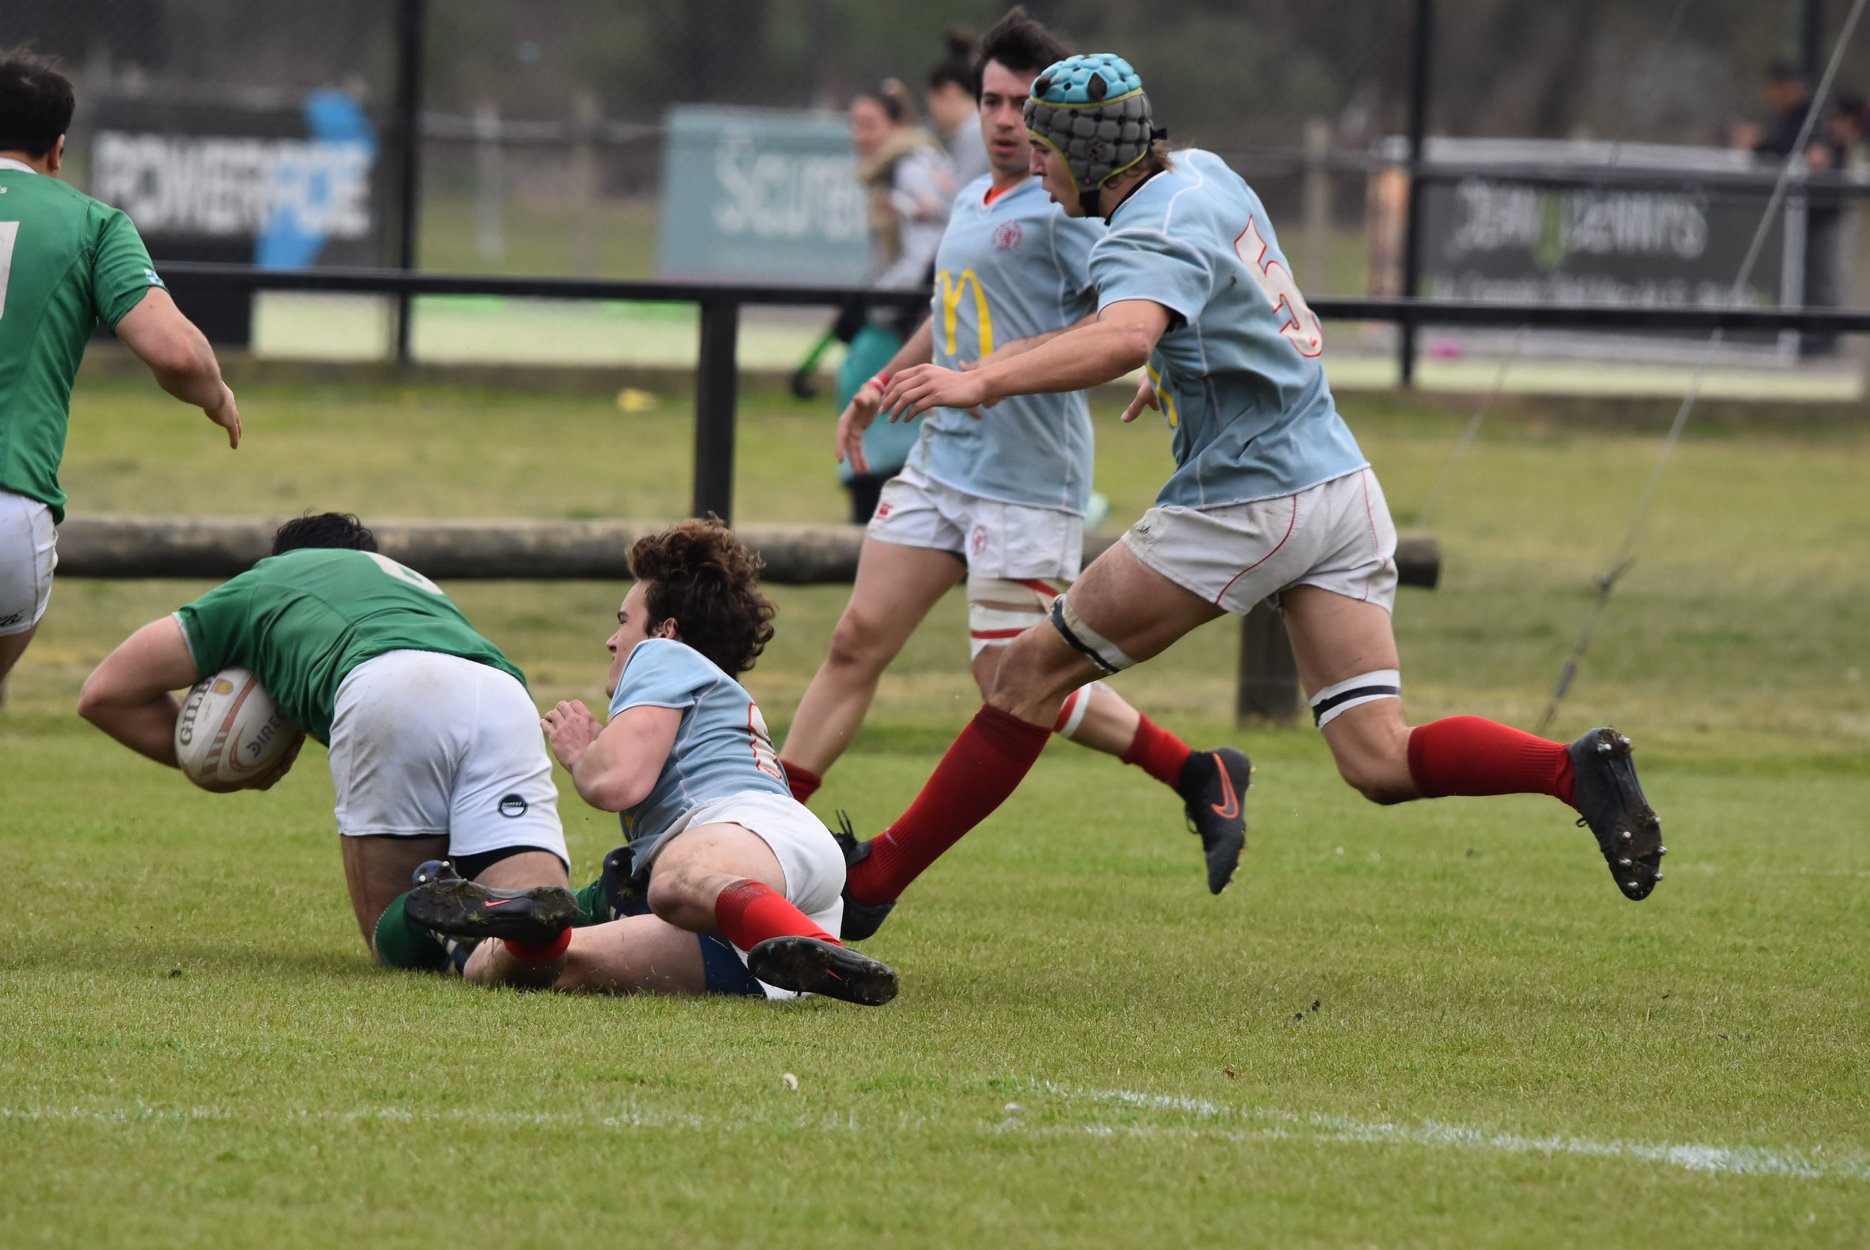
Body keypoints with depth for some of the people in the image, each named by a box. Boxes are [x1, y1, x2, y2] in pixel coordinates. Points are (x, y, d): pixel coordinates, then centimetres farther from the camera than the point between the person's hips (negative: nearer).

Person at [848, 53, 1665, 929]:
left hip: (1249, 507, -9)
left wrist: (982, 384, -45)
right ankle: (1579, 768, -21)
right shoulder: (1200, 174, 13)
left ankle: (880, 874, 5)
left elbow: (1124, 337, -38)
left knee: (1034, 670, 2)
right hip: (1341, 489, 9)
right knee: (1381, 764, -1)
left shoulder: (1149, 240, -14)